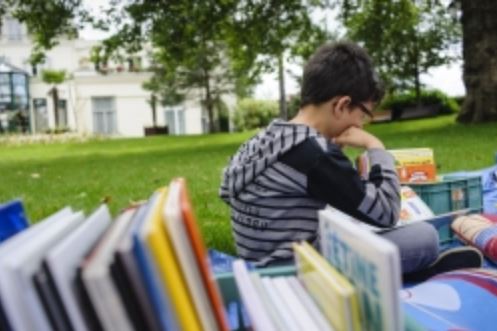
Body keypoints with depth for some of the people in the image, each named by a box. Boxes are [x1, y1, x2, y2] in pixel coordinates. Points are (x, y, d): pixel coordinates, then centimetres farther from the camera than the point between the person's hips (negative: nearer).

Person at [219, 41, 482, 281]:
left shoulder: (274, 135, 5)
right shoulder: (315, 153, -23)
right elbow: (386, 214, -16)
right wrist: (376, 147, -7)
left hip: (268, 264, 10)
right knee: (424, 236, -9)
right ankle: (427, 272, 19)